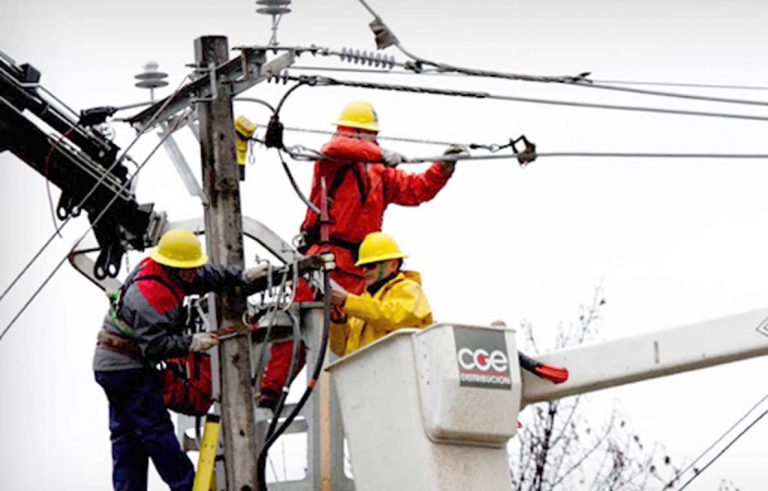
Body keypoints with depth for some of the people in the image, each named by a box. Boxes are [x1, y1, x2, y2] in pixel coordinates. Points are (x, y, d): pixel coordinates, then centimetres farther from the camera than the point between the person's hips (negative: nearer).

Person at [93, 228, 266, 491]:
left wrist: (242, 276, 5)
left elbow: (207, 276, 13)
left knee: (125, 435, 11)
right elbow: (155, 344, -28)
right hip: (127, 368, -11)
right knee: (155, 430, -6)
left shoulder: (163, 273, 4)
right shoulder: (151, 296, -26)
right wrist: (191, 343, -28)